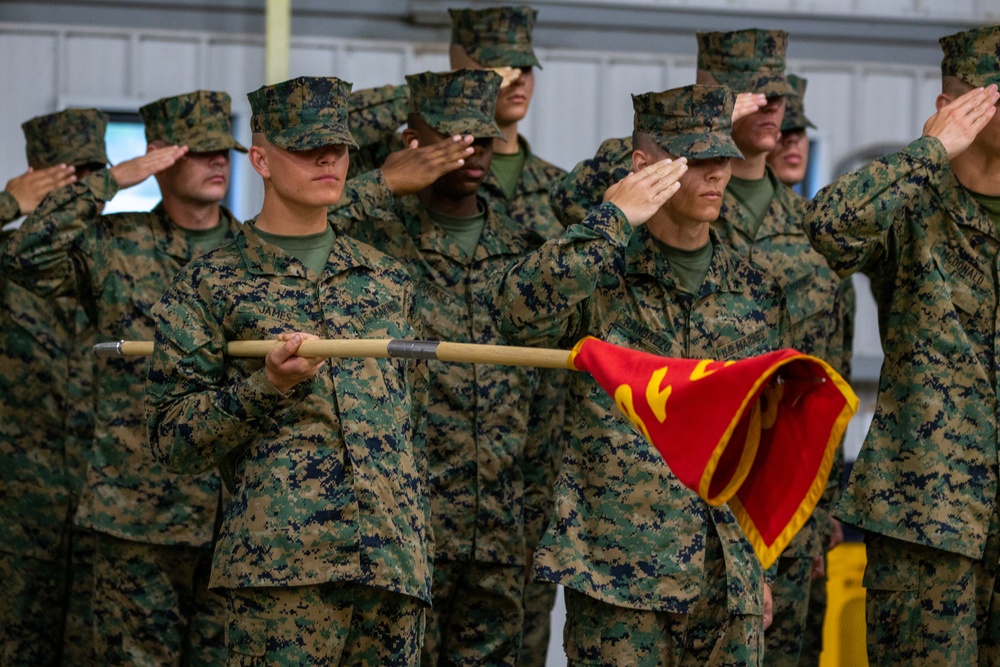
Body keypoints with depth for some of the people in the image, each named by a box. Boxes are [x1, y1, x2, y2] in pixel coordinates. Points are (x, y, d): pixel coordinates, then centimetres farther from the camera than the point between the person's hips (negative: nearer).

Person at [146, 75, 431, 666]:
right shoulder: (209, 286, 6)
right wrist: (266, 384, -14)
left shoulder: (389, 280, 19)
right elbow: (174, 442, 0)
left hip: (397, 566, 4)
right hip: (283, 566, -4)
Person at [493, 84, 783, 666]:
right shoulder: (598, 274, -1)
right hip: (618, 567, -4)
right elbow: (520, 312, -23)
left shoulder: (756, 292, 10)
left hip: (729, 575, 4)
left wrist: (762, 563, 17)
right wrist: (615, 220, -21)